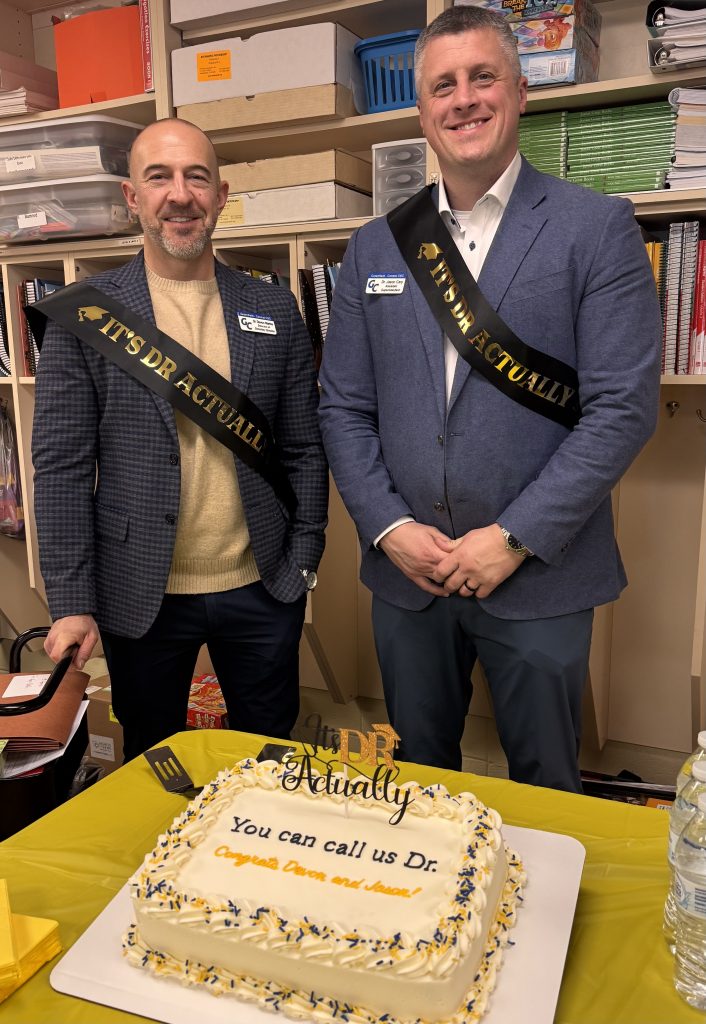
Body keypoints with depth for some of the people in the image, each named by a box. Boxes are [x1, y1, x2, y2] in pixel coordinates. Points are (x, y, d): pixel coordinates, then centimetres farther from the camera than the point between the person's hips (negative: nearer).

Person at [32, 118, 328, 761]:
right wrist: (72, 603, -9)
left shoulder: (275, 311, 3)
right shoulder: (84, 314, -4)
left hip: (261, 588, 2)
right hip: (140, 594, -1)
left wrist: (303, 560, 0)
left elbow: (304, 449, 5)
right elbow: (62, 465, -6)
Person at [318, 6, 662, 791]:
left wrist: (515, 538, -15)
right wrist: (389, 528, -6)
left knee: (544, 794, 15)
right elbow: (344, 407, 6)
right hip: (405, 573, 4)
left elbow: (624, 406, -10)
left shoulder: (597, 228, -4)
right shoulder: (374, 248, 7)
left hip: (539, 576, -3)